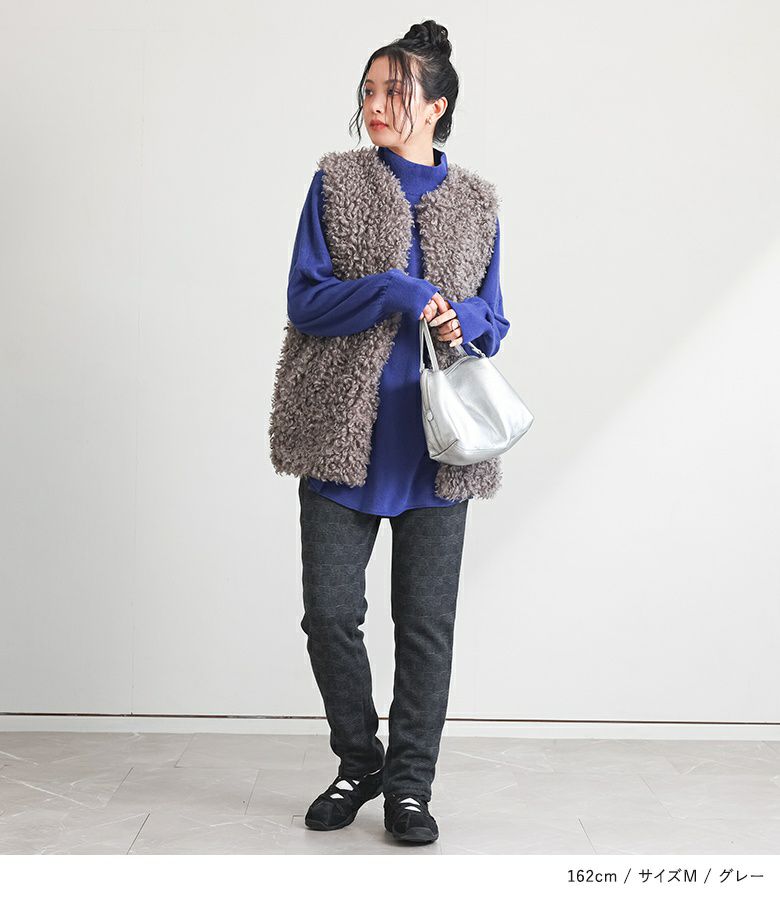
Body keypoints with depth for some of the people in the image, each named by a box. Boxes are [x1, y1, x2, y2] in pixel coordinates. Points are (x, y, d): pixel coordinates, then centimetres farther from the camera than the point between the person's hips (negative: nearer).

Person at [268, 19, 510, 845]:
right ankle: (357, 764, 24)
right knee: (330, 612, 2)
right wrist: (394, 291, -17)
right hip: (344, 433, -1)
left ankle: (408, 784, 19)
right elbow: (305, 299, -2)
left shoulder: (476, 202, 9)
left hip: (436, 444, 1)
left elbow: (493, 320, 13)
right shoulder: (336, 183, 4)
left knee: (426, 622, 5)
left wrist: (466, 321, -11)